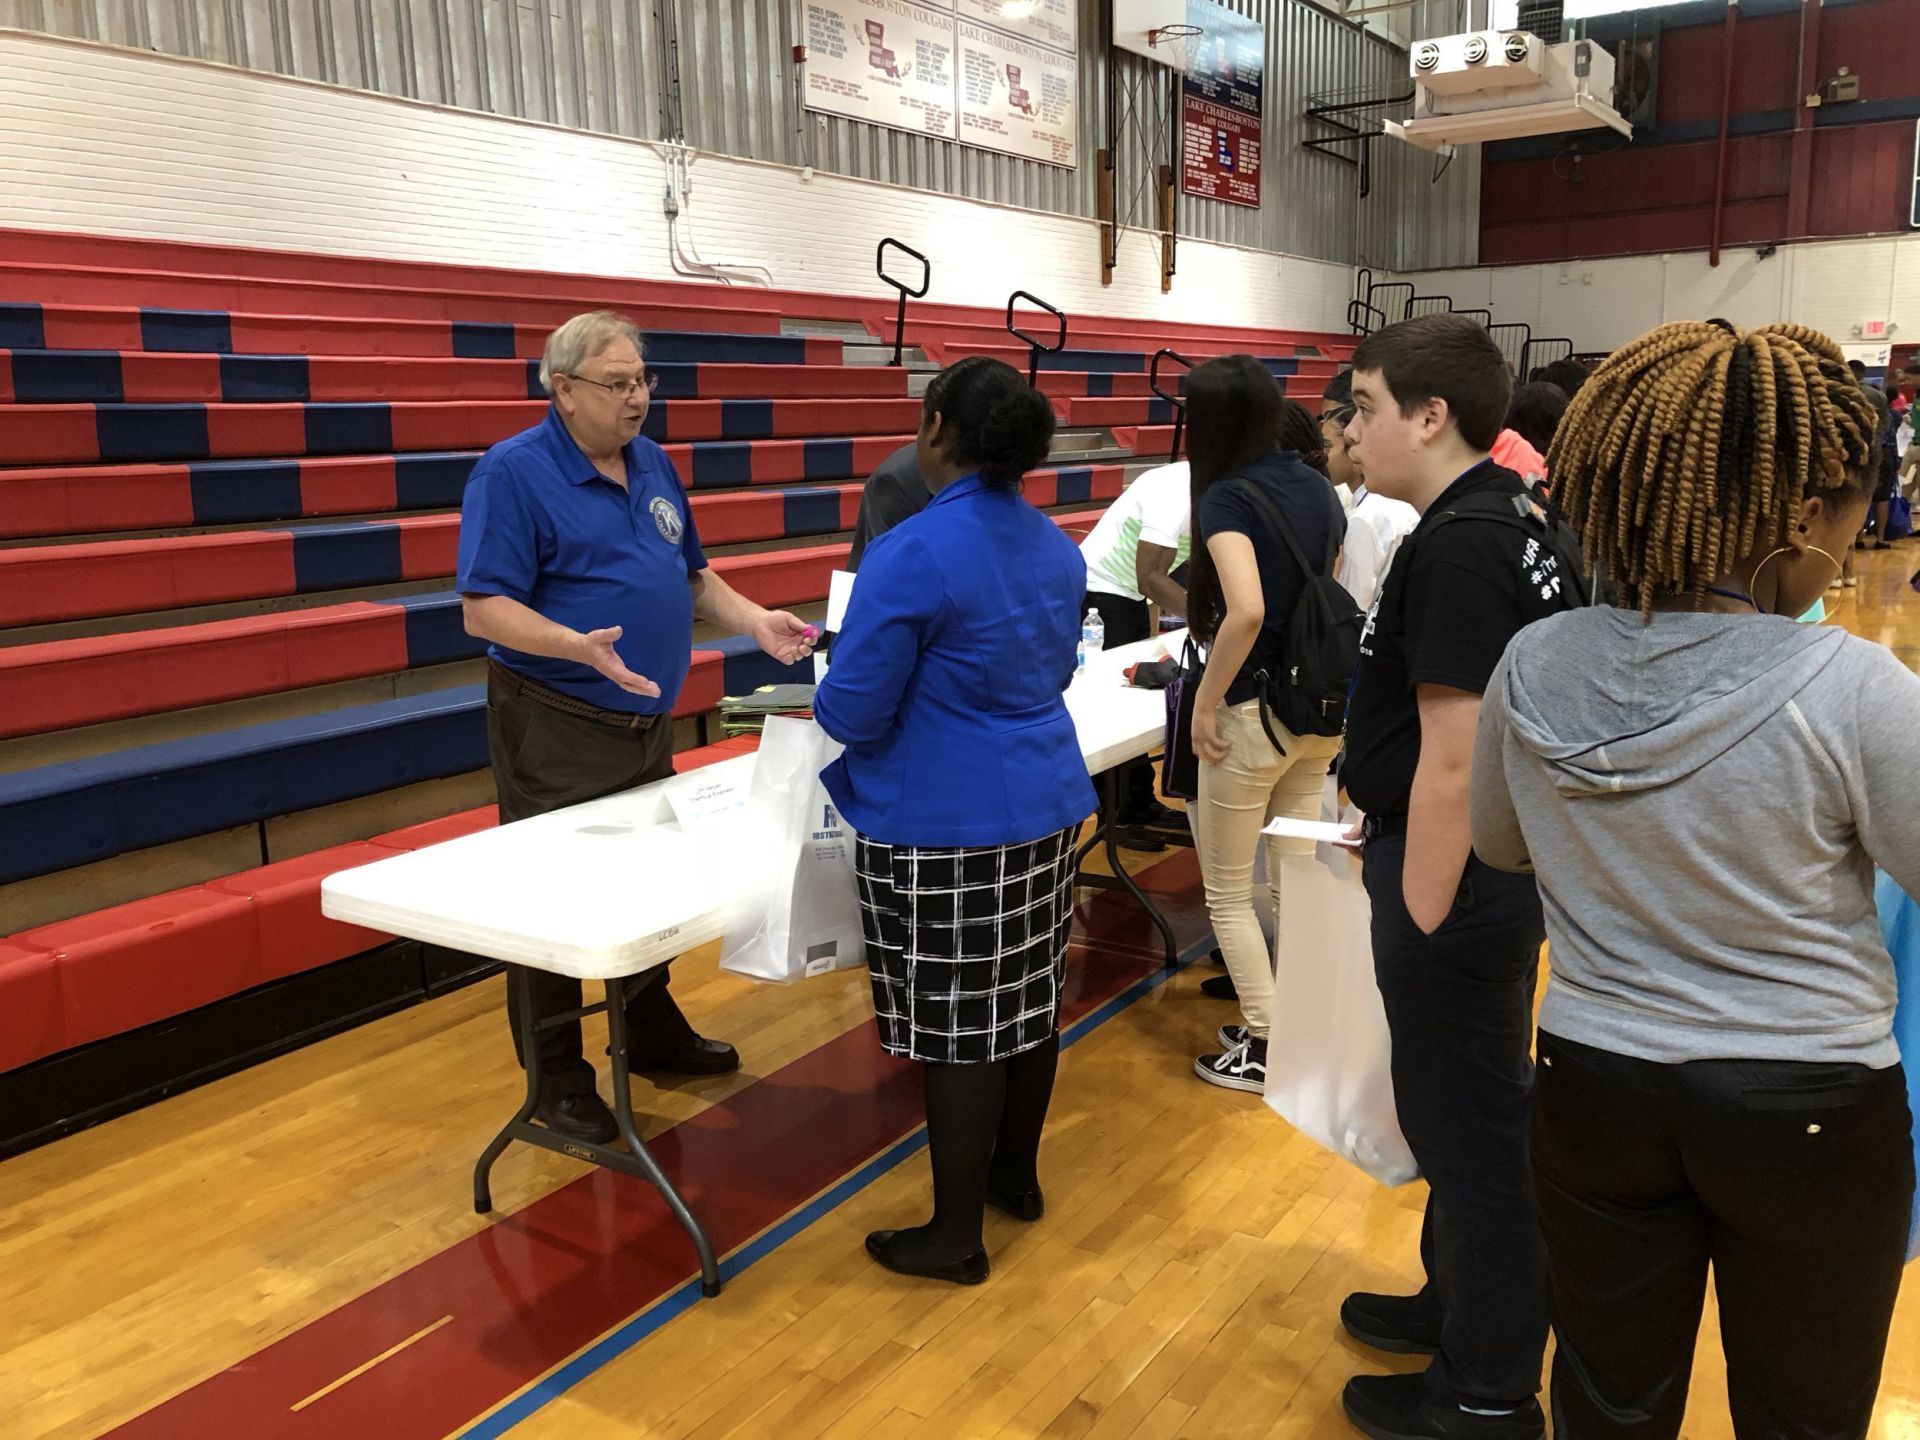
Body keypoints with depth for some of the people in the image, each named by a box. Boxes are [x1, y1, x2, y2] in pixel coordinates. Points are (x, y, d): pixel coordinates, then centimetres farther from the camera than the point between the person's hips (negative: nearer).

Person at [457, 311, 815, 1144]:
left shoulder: (653, 465, 10)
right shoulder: (513, 472, -13)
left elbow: (690, 575, 19)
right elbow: (483, 607, -19)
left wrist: (756, 622, 3)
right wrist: (574, 645, -34)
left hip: (649, 721, 7)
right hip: (557, 731, -7)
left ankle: (653, 1033, 36)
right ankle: (556, 1079, 17)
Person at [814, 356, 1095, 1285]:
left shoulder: (913, 555, -19)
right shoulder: (1056, 548, 7)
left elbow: (854, 712, -16)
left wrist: (823, 694, 6)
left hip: (944, 826, -8)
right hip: (1045, 806, 8)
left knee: (957, 1027, 2)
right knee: (1029, 1001, 18)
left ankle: (956, 1236, 15)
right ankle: (1016, 1174, 37)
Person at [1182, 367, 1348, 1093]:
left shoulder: (1229, 496, -16)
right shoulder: (1316, 484, 6)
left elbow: (1247, 611, -30)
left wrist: (1204, 702, -20)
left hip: (1255, 715, -7)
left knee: (1228, 892, 10)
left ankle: (1265, 1050, 16)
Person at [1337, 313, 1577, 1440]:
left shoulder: (1456, 545, -22)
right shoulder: (1517, 517, 8)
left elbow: (1452, 762, -25)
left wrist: (1418, 923, -19)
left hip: (1458, 879, -10)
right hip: (1505, 866, 10)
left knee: (1470, 1127, 6)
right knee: (1466, 1109, 23)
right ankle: (1462, 1301, 43)